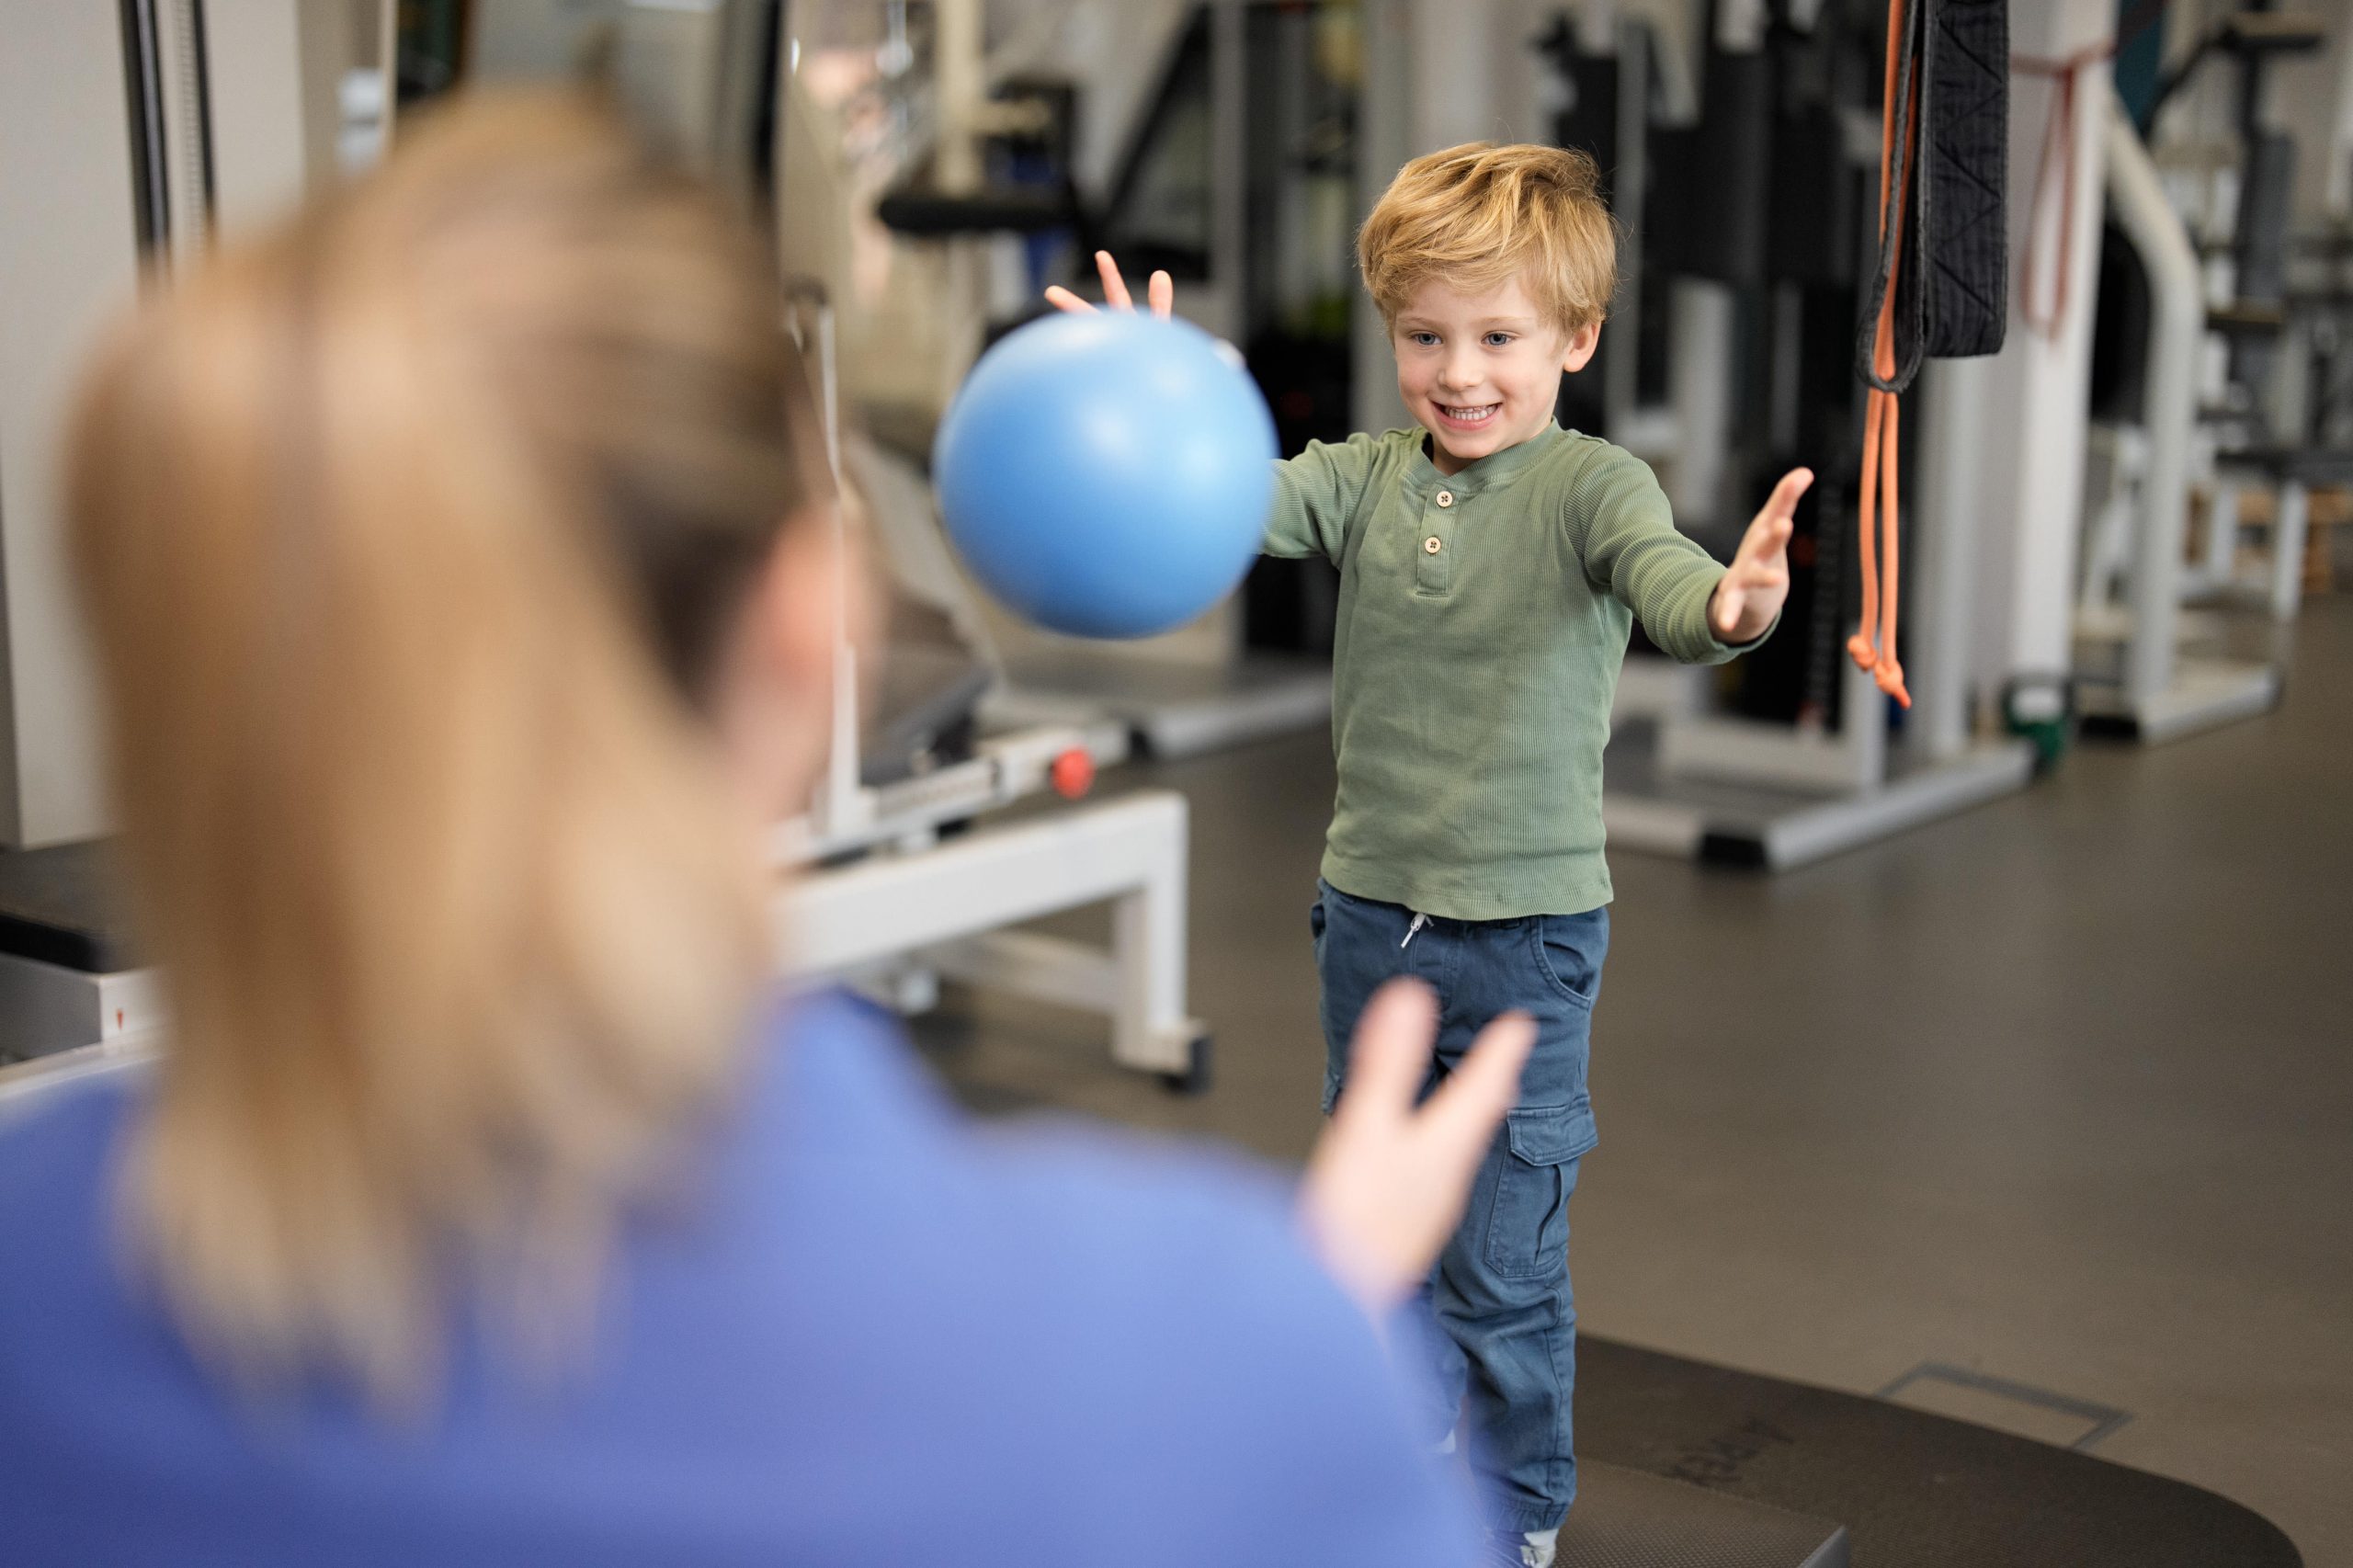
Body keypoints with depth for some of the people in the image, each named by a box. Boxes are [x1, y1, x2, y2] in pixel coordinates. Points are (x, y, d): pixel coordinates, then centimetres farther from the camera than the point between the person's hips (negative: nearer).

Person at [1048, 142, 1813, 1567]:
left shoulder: (1588, 485, -11)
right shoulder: (1367, 480, 1)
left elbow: (1658, 571, -30)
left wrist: (1733, 606, -54)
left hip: (1527, 934, -5)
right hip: (1369, 916, 5)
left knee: (1503, 1263, 3)